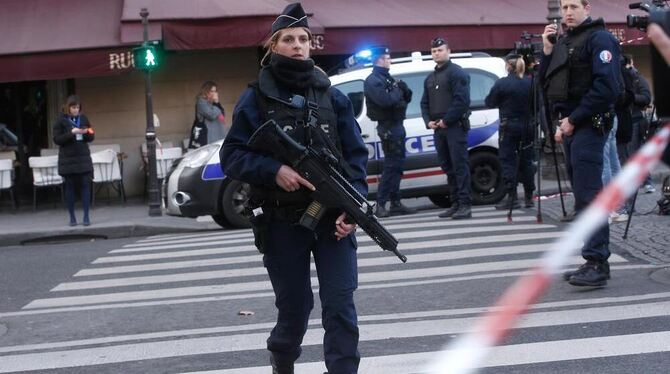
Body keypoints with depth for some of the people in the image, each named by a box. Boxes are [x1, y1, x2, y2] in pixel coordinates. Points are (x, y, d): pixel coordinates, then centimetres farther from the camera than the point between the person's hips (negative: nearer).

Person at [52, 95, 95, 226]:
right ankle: (72, 217, 10)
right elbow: (57, 139, -8)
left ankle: (86, 216, 0)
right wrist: (71, 133, -19)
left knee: (85, 186, -3)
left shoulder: (83, 119, 8)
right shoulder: (61, 121, -1)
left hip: (83, 158, 2)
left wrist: (88, 133, -11)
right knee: (69, 187, 2)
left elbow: (91, 138, 12)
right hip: (67, 160, -2)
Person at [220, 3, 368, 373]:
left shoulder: (333, 97, 5)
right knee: (294, 309, 10)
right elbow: (231, 156, -4)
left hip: (332, 217, 1)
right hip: (282, 222, -1)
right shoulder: (255, 99, -2)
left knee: (340, 307, -8)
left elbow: (355, 155, 4)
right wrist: (274, 170, -21)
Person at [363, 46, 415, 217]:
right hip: (388, 127, -10)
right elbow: (385, 100, -28)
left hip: (396, 125, 10)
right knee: (392, 165, -10)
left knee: (396, 164, 11)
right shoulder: (372, 81, -11)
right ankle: (381, 205, -10)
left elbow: (407, 98, 18)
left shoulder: (388, 78, 19)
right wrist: (398, 92, -10)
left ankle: (395, 203, 17)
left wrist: (404, 89, -4)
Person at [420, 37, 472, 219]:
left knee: (459, 165, -11)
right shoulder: (430, 78, 20)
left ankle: (465, 205, -14)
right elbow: (425, 103, 21)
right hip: (438, 128, 8)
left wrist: (446, 120, -17)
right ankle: (455, 204, 13)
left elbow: (462, 100, -15)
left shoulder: (457, 73, -5)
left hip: (455, 126, -8)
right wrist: (428, 121, 2)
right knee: (447, 167, 9)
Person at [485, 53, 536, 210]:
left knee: (508, 161, 0)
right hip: (528, 126, 5)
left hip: (509, 127, -5)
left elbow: (489, 102, -3)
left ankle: (512, 197, -4)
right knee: (526, 160, 13)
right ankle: (529, 196, 16)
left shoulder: (502, 84, -12)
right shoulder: (531, 82, 2)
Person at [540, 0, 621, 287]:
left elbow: (607, 87, -18)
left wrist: (573, 120, -16)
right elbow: (547, 83, 19)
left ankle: (597, 263, -16)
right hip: (569, 125, 9)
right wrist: (546, 50, 4)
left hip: (588, 125, -9)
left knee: (588, 195, -14)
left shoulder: (599, 38, -8)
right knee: (583, 195, 9)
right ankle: (594, 262, 12)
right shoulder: (563, 41, 18)